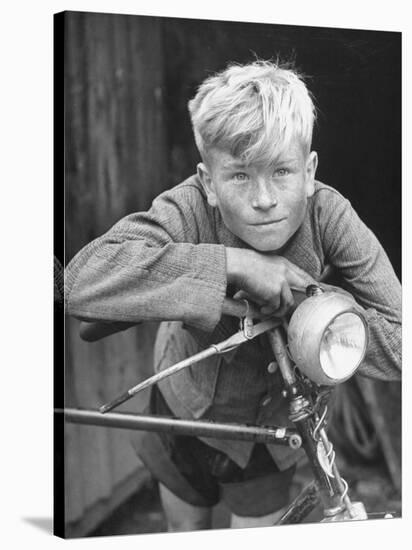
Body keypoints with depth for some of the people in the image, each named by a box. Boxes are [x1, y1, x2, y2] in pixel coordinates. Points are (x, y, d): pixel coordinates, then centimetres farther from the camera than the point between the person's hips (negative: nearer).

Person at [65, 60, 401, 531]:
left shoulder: (328, 215, -28)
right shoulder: (188, 210, -32)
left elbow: (398, 346, -28)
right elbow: (81, 282, -51)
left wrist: (303, 301, -38)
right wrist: (233, 264, -50)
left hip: (271, 426, 0)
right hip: (186, 408, 0)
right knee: (185, 531, 25)